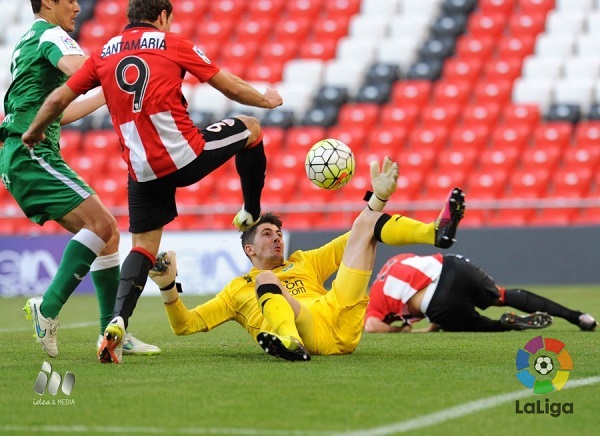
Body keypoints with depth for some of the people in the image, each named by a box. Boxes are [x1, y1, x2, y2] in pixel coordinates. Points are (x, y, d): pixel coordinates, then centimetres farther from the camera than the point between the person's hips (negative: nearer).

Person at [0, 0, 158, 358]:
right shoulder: (51, 34, -4)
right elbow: (78, 68, -28)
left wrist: (108, 94, 31)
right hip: (31, 154, -10)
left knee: (106, 231, 7)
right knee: (100, 223, -21)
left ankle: (113, 332, 6)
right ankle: (48, 309, -23)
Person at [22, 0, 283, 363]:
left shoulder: (104, 54, 12)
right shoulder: (173, 44, 4)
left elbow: (59, 99, 13)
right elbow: (232, 88, 9)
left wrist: (33, 133, 31)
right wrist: (267, 100, 27)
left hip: (142, 169, 3)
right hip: (186, 154, -3)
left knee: (144, 245, 12)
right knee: (250, 128, 21)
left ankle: (119, 321, -12)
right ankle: (252, 214, 36)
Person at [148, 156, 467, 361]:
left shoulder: (304, 263, 37)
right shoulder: (239, 288, 27)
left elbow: (353, 243, 34)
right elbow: (185, 324, 20)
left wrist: (379, 197, 22)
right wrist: (168, 289, 3)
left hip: (342, 321, 4)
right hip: (309, 331, -4)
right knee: (266, 278, -31)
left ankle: (438, 232, -21)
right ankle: (291, 345, -61)